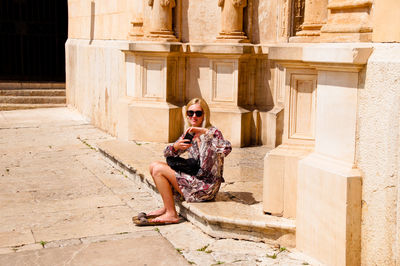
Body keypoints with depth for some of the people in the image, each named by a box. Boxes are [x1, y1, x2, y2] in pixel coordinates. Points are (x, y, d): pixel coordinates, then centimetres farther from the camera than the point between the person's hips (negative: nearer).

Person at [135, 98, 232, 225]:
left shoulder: (212, 132, -12)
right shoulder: (188, 134, 10)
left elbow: (227, 148, -33)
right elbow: (167, 153, 10)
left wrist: (205, 131, -38)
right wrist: (176, 146, -13)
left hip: (206, 187, -8)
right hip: (195, 179, 8)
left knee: (158, 170, -12)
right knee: (154, 166, 6)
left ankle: (171, 214, -4)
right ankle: (167, 207, 10)